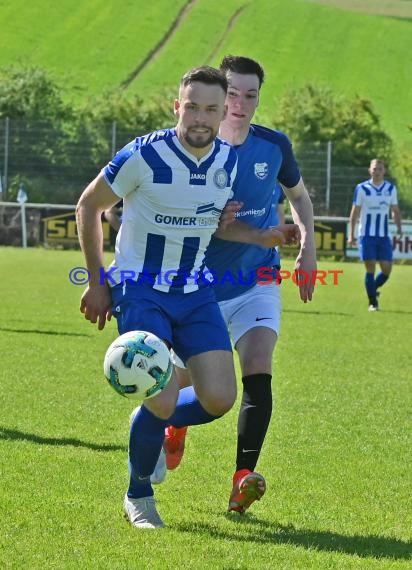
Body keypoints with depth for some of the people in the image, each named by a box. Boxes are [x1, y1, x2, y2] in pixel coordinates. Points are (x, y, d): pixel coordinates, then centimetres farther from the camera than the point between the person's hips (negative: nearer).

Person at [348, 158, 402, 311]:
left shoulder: (391, 188, 7)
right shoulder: (362, 188, -2)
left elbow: (395, 210, 15)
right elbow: (355, 212, 1)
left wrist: (399, 228, -1)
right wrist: (351, 235, -3)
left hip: (384, 236, 3)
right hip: (367, 235, -3)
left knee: (387, 269, -1)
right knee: (370, 268, -7)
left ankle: (372, 289, 27)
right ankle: (373, 302, 3)